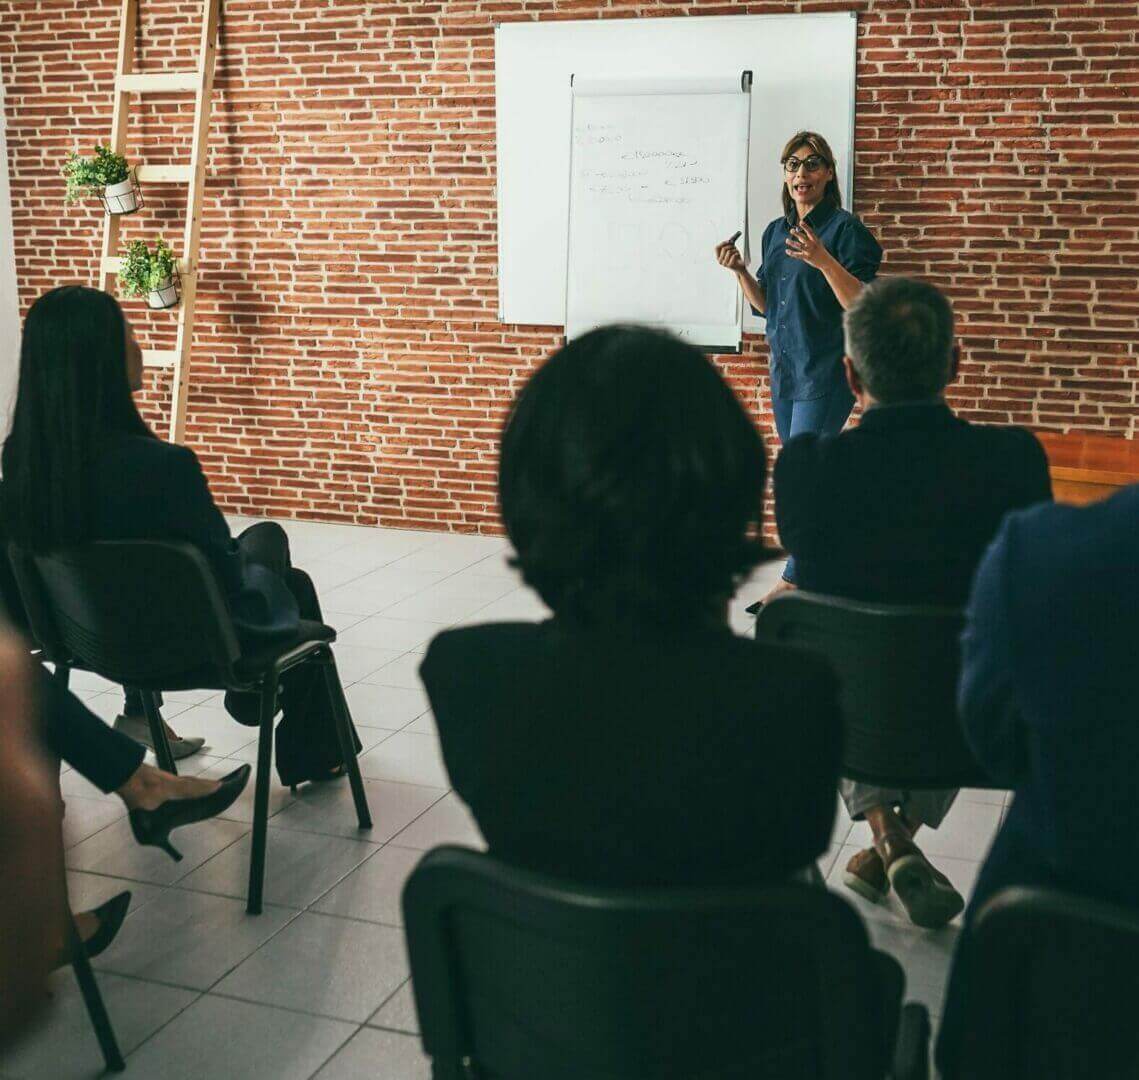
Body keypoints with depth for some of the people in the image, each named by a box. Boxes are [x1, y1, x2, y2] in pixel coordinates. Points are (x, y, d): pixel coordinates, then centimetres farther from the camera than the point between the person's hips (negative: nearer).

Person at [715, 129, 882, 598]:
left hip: (826, 370, -8)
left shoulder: (845, 229, -9)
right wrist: (739, 270, 1)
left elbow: (861, 304, -17)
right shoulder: (775, 232, 13)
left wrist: (824, 261, -30)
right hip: (784, 367, 8)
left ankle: (794, 579, -2)